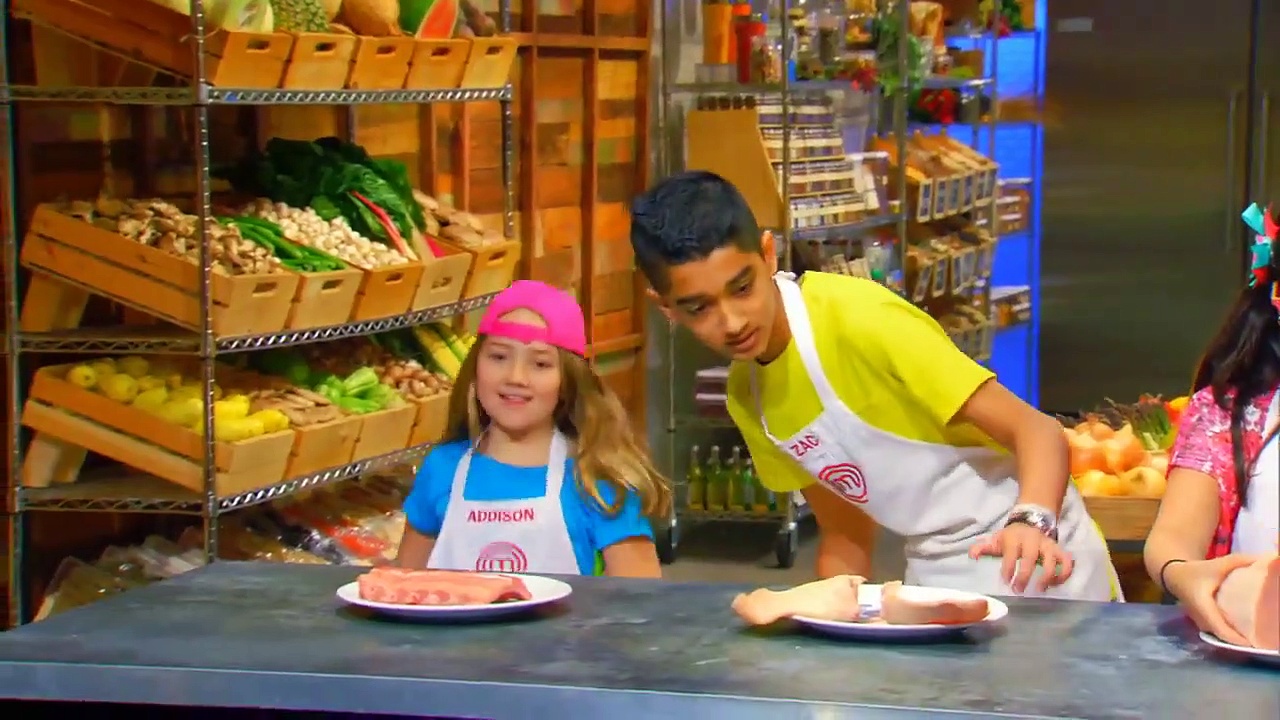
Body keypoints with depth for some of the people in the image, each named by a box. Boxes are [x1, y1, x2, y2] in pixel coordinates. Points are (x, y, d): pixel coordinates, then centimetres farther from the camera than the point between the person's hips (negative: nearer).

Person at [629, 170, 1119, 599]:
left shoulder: (861, 319, -22)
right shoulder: (744, 398, 0)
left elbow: (1037, 430, -25)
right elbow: (845, 536, 9)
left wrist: (1031, 523, -44)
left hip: (1036, 563, -6)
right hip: (934, 577, 6)